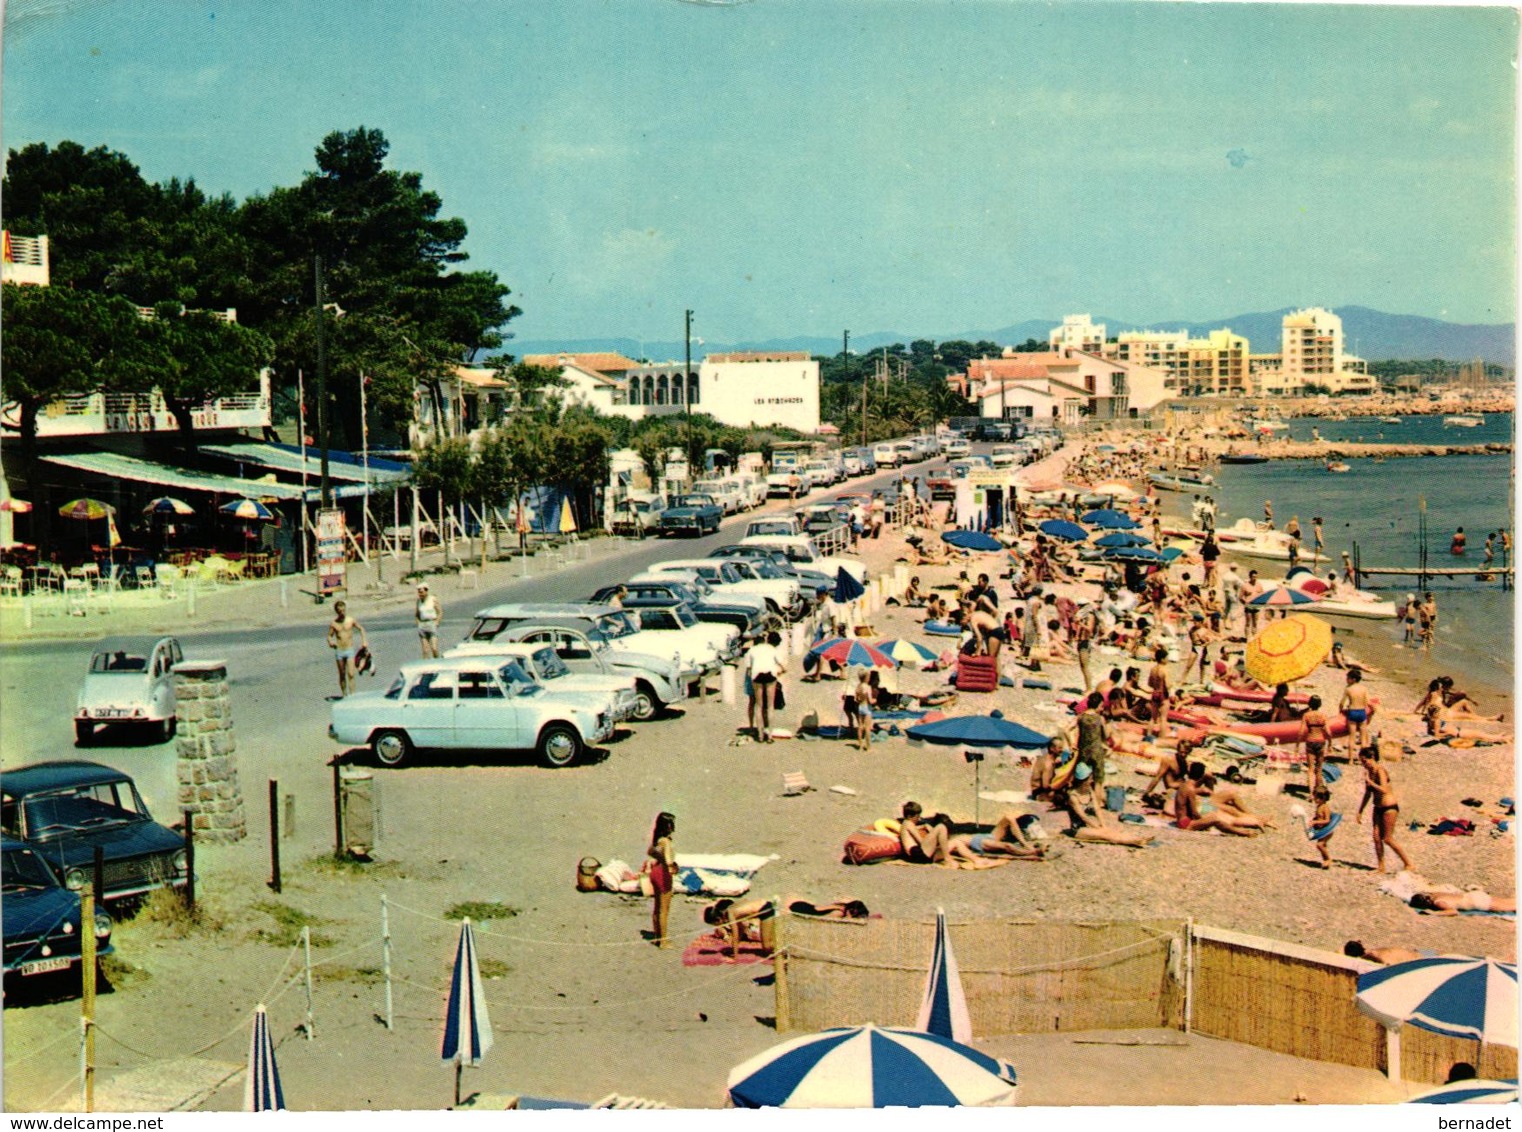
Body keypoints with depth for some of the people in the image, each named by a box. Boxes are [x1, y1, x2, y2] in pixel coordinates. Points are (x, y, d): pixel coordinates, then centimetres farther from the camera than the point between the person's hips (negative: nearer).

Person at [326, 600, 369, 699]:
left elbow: (361, 629, 12)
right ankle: (344, 694, 24)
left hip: (350, 650, -1)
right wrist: (330, 642, -16)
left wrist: (364, 640, 2)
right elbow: (329, 636, 6)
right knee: (342, 675, 11)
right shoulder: (333, 623, -1)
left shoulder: (351, 620, -2)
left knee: (351, 674, -12)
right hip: (339, 651, 1)